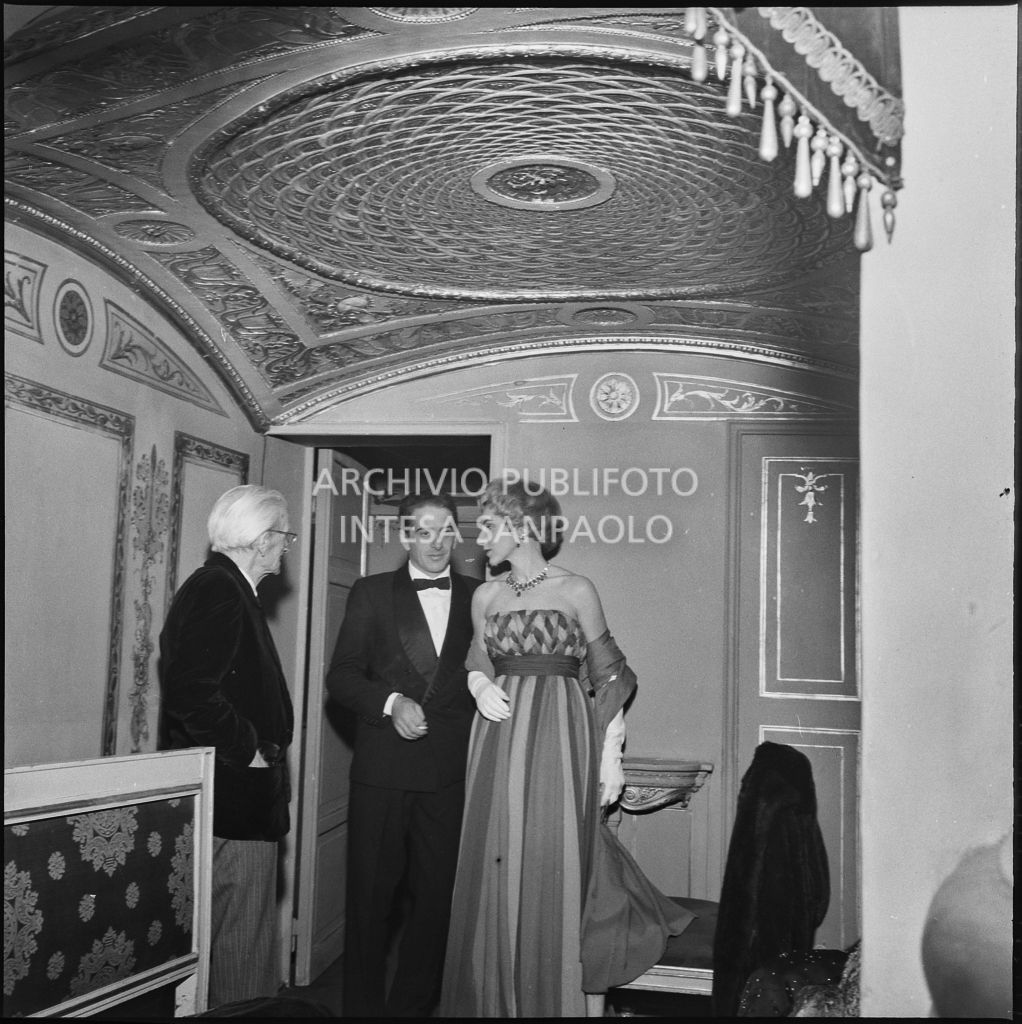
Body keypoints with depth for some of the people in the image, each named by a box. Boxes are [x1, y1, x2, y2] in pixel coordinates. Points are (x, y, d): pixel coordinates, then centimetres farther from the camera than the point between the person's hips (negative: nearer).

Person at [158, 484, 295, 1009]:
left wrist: (262, 746, 17)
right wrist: (248, 750, -18)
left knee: (241, 929, 17)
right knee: (243, 934, -2)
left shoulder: (221, 588, 17)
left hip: (233, 794, 11)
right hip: (235, 796, -11)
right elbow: (191, 691, -27)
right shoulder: (218, 592, -17)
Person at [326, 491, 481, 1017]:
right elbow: (341, 675, 2)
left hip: (451, 771, 1)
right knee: (370, 894, 7)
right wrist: (390, 702, -13)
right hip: (382, 769, -1)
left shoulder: (479, 597, 7)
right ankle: (362, 1004, 23)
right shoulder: (371, 593, 5)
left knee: (437, 896, 8)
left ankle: (412, 1004, 24)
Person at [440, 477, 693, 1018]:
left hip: (559, 740, -4)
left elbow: (608, 677, 1)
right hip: (499, 743, 4)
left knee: (558, 873, -3)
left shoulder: (576, 590, -2)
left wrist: (611, 756, -4)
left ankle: (568, 1001, 11)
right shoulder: (485, 596, 10)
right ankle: (499, 999, 19)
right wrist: (481, 688, -5)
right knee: (495, 875, 5)